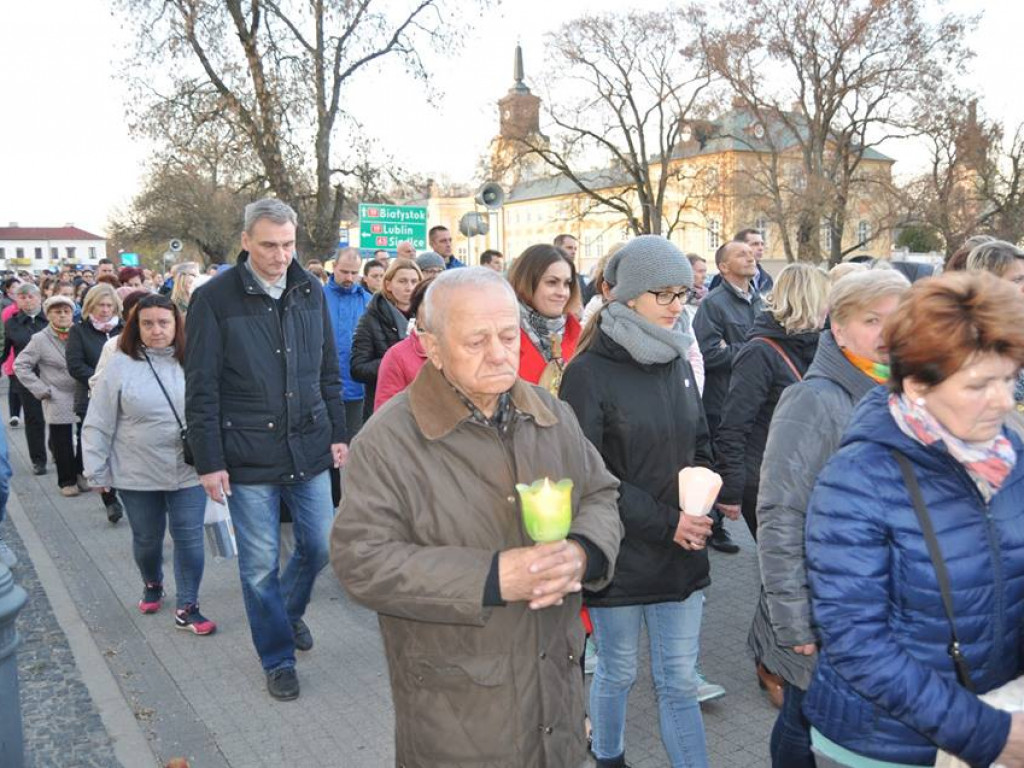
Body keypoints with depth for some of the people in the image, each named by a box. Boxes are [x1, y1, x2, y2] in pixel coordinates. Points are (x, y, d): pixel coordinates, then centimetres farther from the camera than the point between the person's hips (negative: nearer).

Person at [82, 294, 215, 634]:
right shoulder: (120, 365, -6)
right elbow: (98, 424, -2)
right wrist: (96, 471, -2)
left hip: (188, 470, 0)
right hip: (137, 474, 0)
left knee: (189, 538, 1)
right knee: (147, 538, 17)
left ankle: (186, 608, 15)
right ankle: (152, 585, 45)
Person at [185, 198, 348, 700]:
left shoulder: (310, 291, 5)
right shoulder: (215, 298, -8)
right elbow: (201, 389, -7)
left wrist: (338, 434, 8)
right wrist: (209, 461, -8)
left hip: (309, 449, 4)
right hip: (249, 457, -4)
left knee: (320, 545, 12)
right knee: (260, 565, 6)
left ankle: (290, 611, 42)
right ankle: (278, 659, 26)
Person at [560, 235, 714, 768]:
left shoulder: (678, 362, 5)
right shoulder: (590, 372, -13)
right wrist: (664, 521, -18)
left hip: (680, 553, 4)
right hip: (618, 555, -4)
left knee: (680, 681, 12)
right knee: (617, 672, 16)